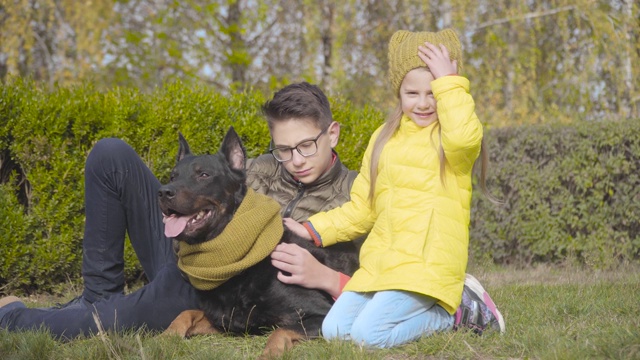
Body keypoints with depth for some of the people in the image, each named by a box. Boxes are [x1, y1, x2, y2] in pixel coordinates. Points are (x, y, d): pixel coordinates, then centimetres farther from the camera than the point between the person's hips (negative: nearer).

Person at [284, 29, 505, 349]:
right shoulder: (385, 137, 16)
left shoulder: (453, 132, -1)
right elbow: (362, 208, 20)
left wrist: (448, 82, -19)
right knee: (333, 330, -4)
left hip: (428, 262, -7)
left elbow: (463, 138, -29)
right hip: (380, 260, 7)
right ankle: (423, 309, 10)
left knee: (369, 334, -21)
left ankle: (452, 310, 1)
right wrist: (314, 230, 10)